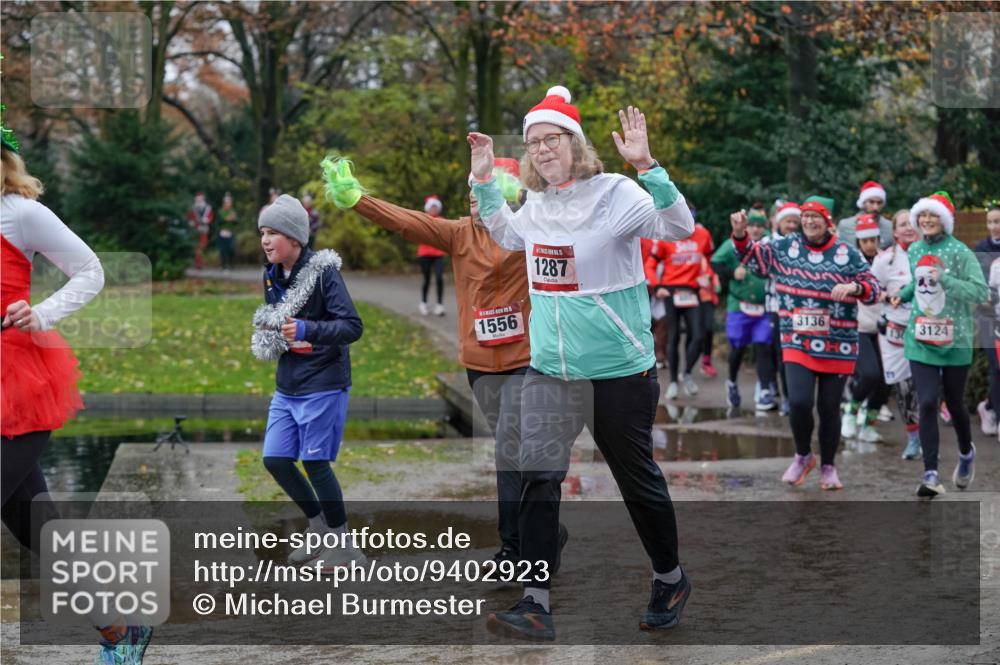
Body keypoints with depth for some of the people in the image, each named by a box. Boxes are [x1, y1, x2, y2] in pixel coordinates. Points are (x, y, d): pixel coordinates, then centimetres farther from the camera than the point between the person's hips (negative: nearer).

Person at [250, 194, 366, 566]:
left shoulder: (323, 271, -15)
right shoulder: (272, 276, 8)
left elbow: (353, 326, -20)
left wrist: (307, 331, -33)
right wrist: (267, 339, 2)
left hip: (322, 385, -8)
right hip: (286, 386, 8)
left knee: (316, 463, -3)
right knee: (275, 460, 6)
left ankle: (343, 548, 12)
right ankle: (320, 528, 26)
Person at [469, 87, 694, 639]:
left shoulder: (616, 194, -12)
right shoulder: (536, 205, 6)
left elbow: (679, 228, -25)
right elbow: (506, 235, 28)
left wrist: (645, 165, -34)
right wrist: (484, 180, 17)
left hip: (619, 370, -5)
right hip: (549, 370, 5)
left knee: (637, 479, 9)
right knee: (537, 479, -6)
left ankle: (671, 579, 30)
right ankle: (536, 604, -5)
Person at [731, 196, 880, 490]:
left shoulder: (846, 253, -2)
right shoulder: (786, 248, 3)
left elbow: (873, 288, -2)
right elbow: (752, 256, 12)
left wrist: (853, 287, -23)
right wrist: (740, 234, -7)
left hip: (837, 347, 0)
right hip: (798, 343, 1)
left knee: (829, 408, 7)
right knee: (799, 402, -15)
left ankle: (828, 467, 27)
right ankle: (803, 456, 13)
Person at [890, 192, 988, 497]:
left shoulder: (960, 252, -10)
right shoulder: (914, 250, 6)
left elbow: (981, 291, -17)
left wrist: (944, 280, -26)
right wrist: (903, 294, 7)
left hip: (955, 341, -3)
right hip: (920, 341, 3)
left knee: (954, 404, 11)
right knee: (927, 404, -10)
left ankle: (966, 453, 41)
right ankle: (931, 474, -11)